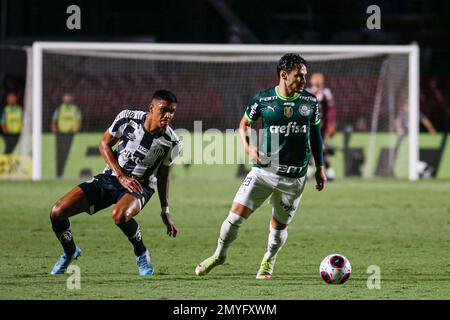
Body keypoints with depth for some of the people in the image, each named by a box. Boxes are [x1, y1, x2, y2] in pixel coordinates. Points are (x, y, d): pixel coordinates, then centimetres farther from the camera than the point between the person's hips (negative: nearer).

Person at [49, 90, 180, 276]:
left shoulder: (171, 142, -12)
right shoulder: (127, 118, -15)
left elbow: (163, 174, 5)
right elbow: (104, 144, -1)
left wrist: (165, 211, 9)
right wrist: (122, 177, -13)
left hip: (140, 186, -2)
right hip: (110, 177, 2)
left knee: (120, 215, -39)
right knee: (57, 212, -11)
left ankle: (141, 254, -10)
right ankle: (70, 252, 20)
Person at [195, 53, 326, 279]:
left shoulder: (310, 102, 1)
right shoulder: (263, 99, -4)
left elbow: (315, 134, 13)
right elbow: (244, 124, 10)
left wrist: (320, 168, 13)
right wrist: (248, 147, -9)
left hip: (294, 178, 1)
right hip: (264, 171, -1)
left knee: (279, 226, 8)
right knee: (236, 215, -8)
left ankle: (269, 261, 37)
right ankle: (219, 255, 16)